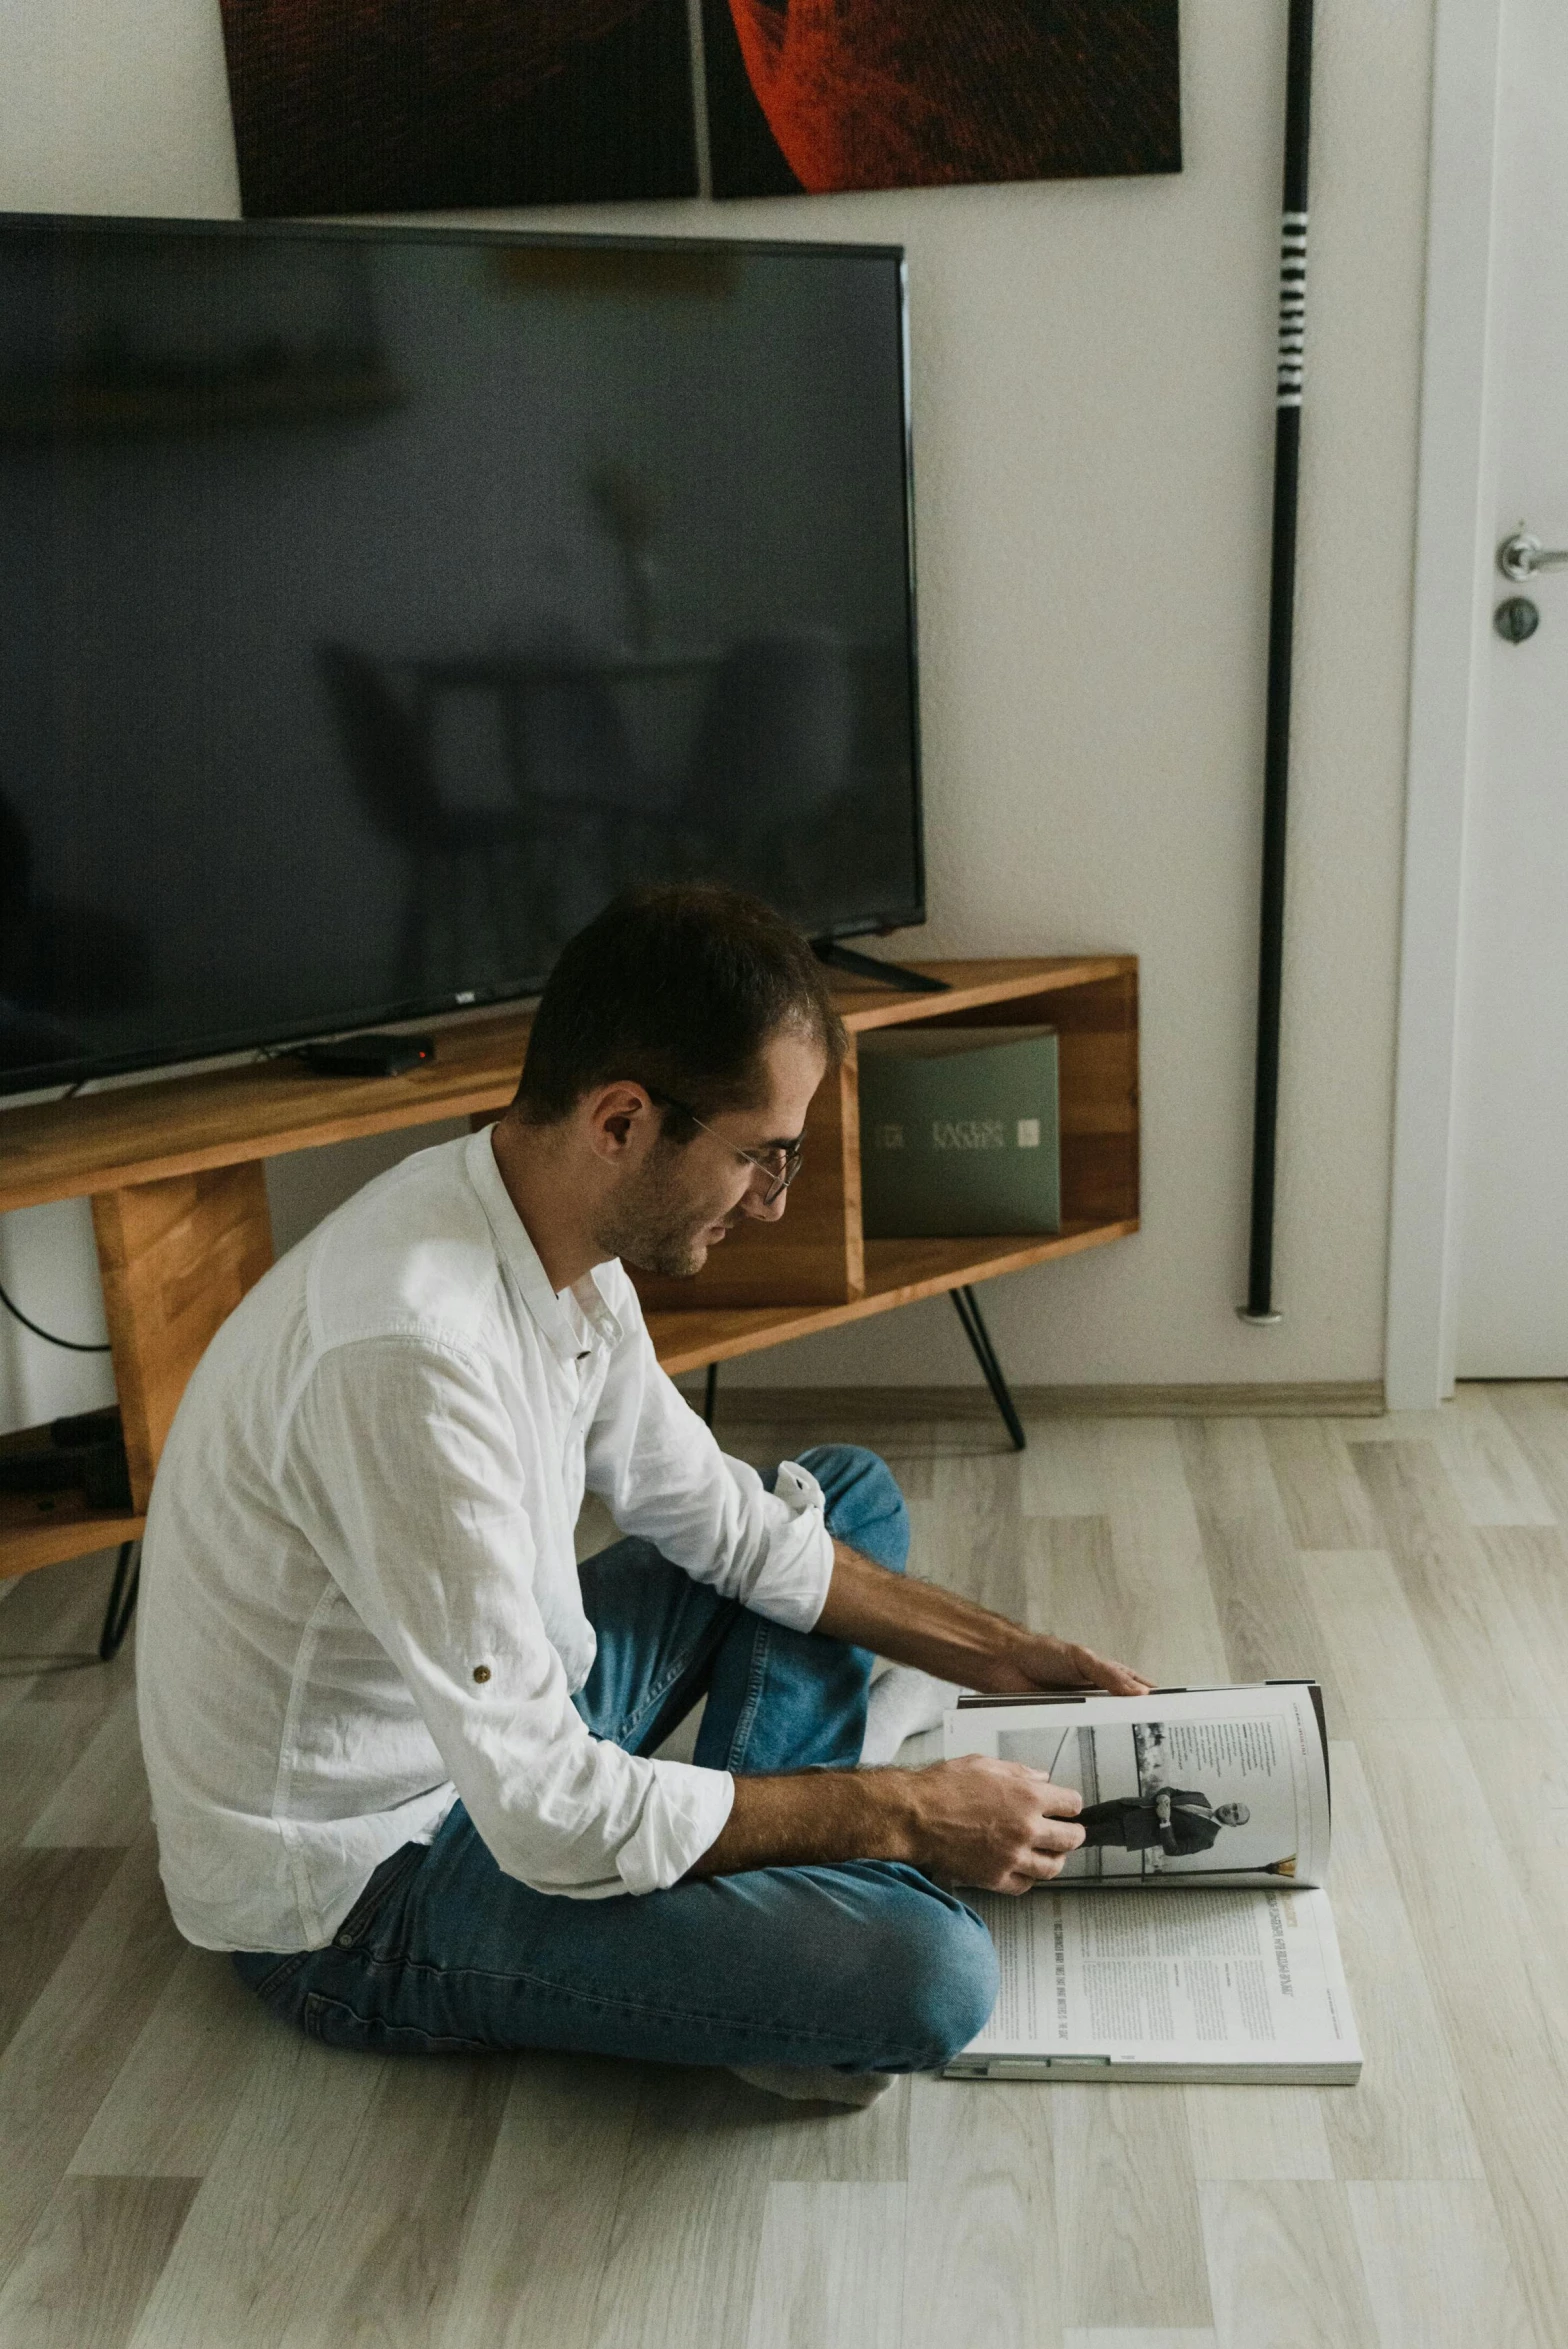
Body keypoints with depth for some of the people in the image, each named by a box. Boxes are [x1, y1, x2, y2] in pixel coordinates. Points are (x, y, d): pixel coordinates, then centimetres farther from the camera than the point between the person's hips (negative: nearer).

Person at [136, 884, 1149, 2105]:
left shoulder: (559, 1238, -5)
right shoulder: (413, 1351, -34)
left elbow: (720, 1520, 9)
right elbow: (550, 1819, -30)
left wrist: (1004, 1654, 5)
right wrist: (901, 1811, -19)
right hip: (357, 1880, -9)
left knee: (851, 1491, 14)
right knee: (925, 1967, -28)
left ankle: (754, 1892, 2)